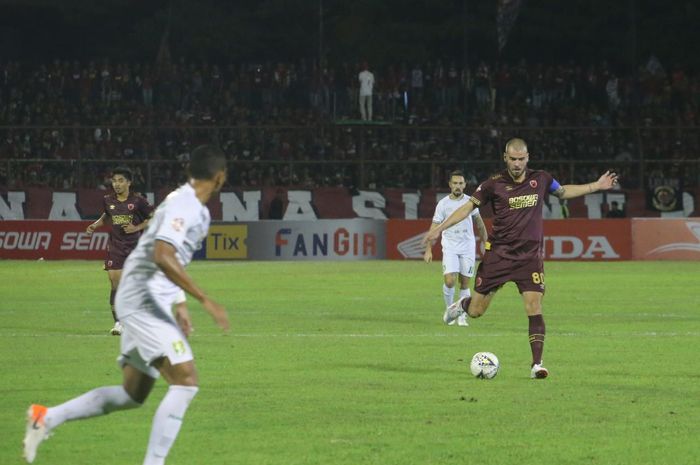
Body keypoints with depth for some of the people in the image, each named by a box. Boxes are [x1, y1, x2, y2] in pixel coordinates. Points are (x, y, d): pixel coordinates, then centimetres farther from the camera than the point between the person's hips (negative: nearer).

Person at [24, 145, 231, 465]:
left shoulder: (190, 206, 15)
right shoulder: (184, 206, -17)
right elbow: (162, 257, -30)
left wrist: (177, 307, 27)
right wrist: (205, 301, -29)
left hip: (143, 304, 10)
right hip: (144, 301, -10)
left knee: (133, 395, 15)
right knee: (185, 381, -16)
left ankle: (47, 418, 19)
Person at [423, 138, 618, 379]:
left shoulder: (540, 179, 2)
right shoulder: (494, 184, -6)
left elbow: (563, 191, 22)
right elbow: (469, 206, 1)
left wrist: (596, 186, 19)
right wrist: (439, 228, -5)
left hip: (530, 255, 1)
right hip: (498, 253, -1)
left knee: (534, 307, -13)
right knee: (476, 311, 2)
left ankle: (537, 363, -8)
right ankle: (462, 304, 40)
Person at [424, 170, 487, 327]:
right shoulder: (443, 204, -4)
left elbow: (479, 223, 15)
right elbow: (434, 227, -2)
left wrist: (484, 243, 15)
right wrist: (428, 250, -8)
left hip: (468, 247, 2)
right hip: (450, 247, -2)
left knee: (464, 284, 2)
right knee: (449, 281, -15)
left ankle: (462, 316, 12)